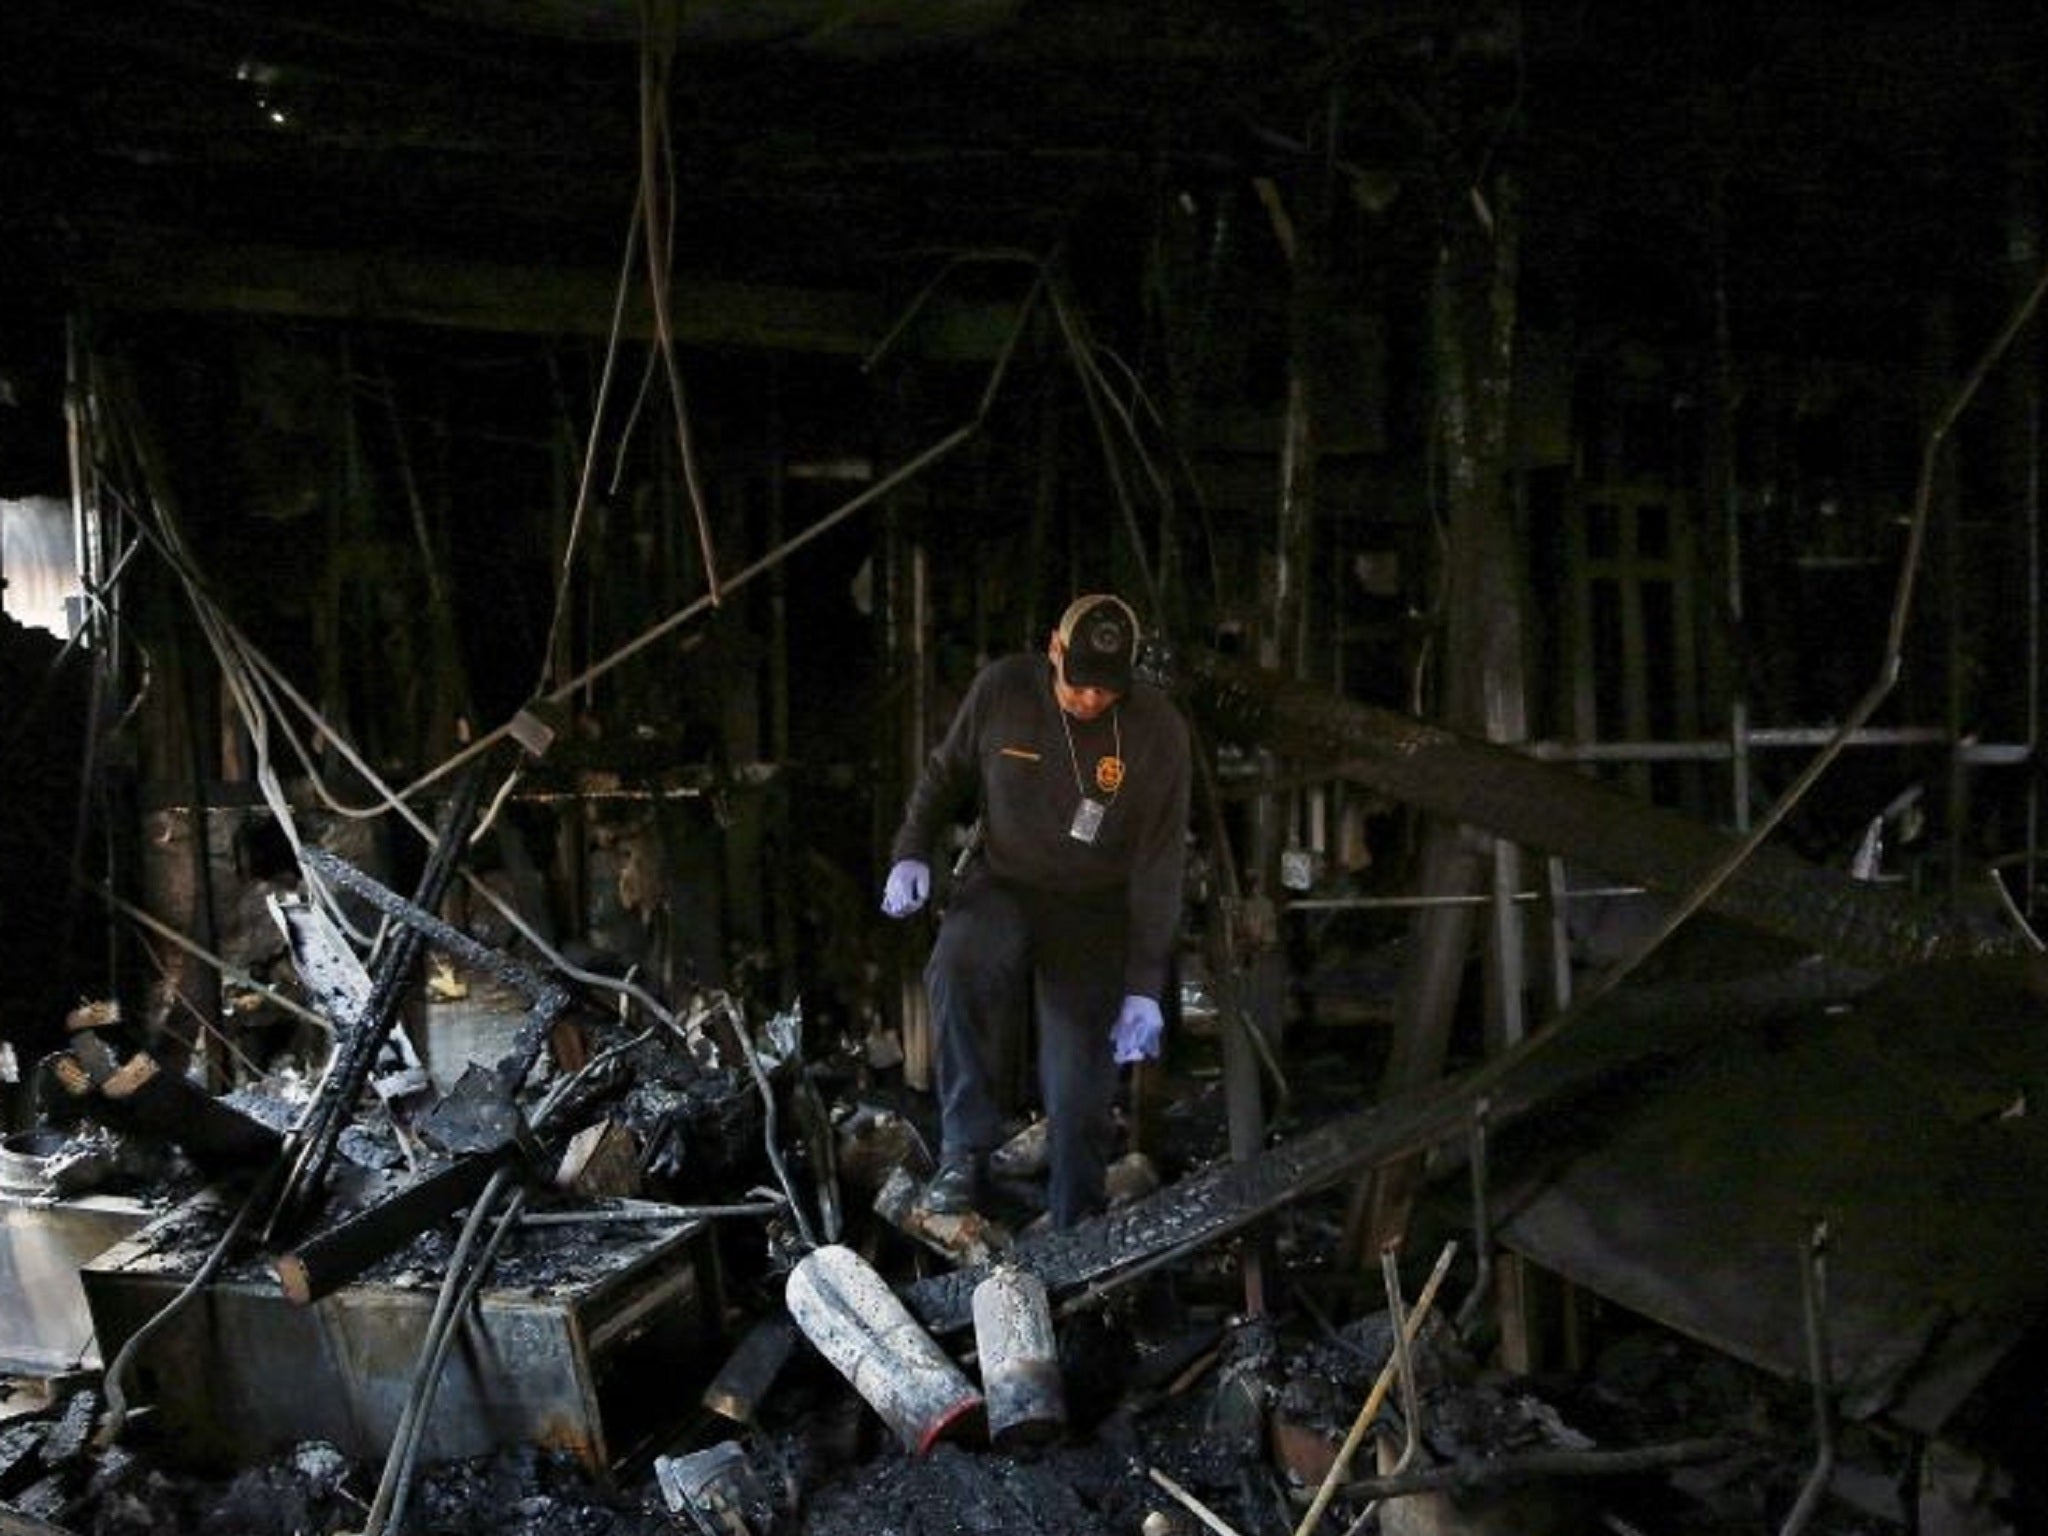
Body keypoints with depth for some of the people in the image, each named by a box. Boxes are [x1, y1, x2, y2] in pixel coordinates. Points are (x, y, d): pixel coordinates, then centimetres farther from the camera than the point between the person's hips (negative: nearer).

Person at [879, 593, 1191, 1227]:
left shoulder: (1157, 730, -13)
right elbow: (946, 775, 8)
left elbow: (1158, 867, -11)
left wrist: (1143, 987, -13)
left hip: (1092, 911, -1)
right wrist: (912, 852, -8)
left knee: (1079, 1086, -8)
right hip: (1002, 884, 1)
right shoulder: (1002, 689, -10)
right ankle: (965, 1150, -22)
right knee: (956, 969, -33)